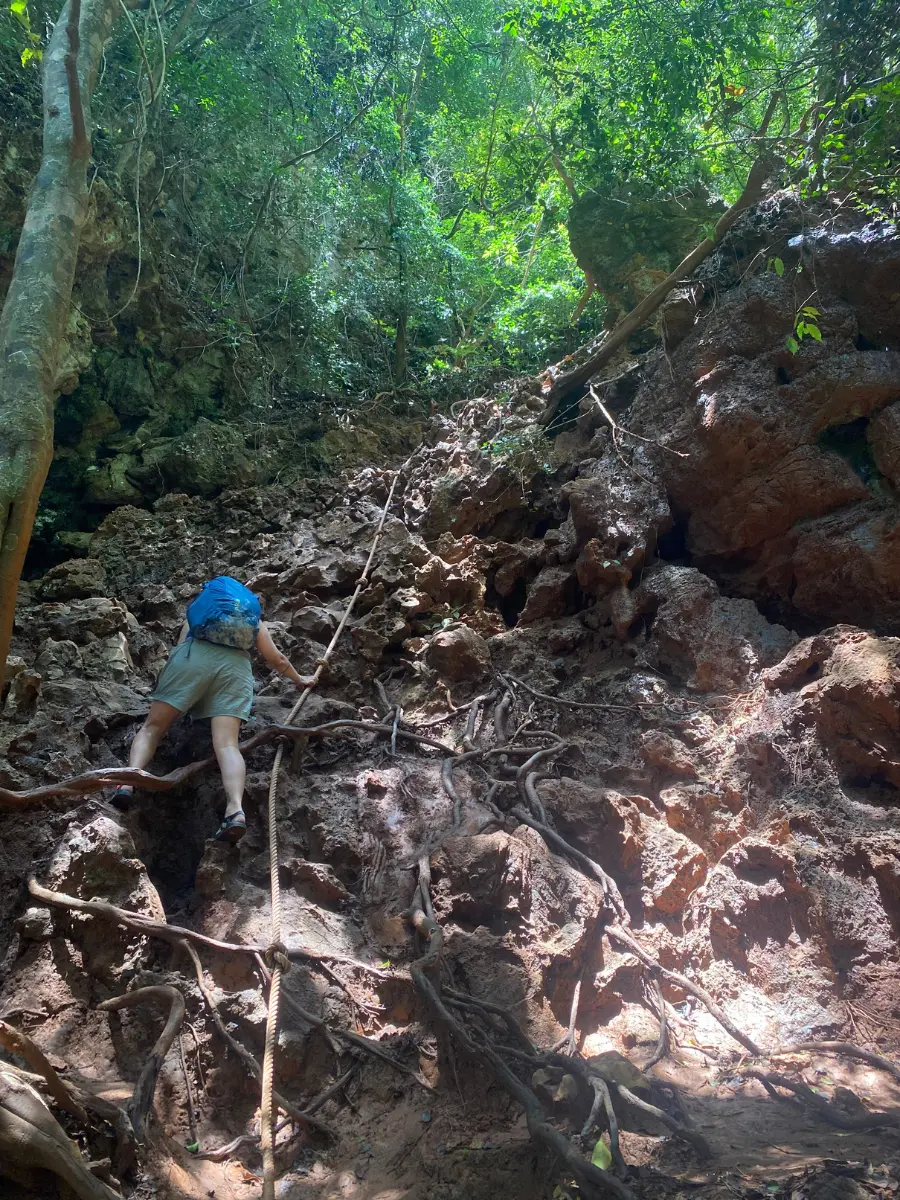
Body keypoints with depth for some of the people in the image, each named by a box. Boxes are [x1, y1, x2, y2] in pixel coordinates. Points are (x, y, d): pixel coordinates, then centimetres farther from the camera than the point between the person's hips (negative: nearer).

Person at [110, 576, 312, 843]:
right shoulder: (255, 617, 37)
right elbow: (277, 660, 38)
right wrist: (299, 680, 57)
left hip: (195, 654, 0)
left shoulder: (198, 604, 38)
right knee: (227, 743, -12)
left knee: (152, 727, 4)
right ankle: (236, 810, -35)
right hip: (236, 665, 1)